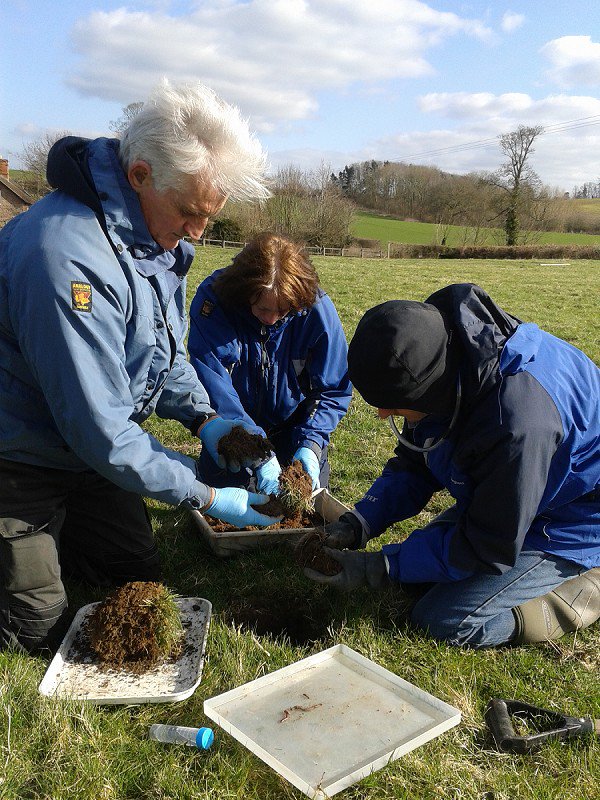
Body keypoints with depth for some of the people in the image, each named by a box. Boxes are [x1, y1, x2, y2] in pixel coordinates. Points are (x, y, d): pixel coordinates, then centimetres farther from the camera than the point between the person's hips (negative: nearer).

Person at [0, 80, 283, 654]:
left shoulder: (158, 233, -5)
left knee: (140, 579, 16)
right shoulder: (68, 261, -36)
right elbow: (102, 431, -32)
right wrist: (207, 496, -23)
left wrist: (202, 418, -9)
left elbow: (164, 349, 8)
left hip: (89, 454, 8)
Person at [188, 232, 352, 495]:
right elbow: (216, 391, -32)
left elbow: (333, 391, -16)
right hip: (234, 427, 0)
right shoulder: (211, 302, -27)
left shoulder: (317, 309, -24)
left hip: (294, 423, 1)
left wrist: (311, 445, -31)